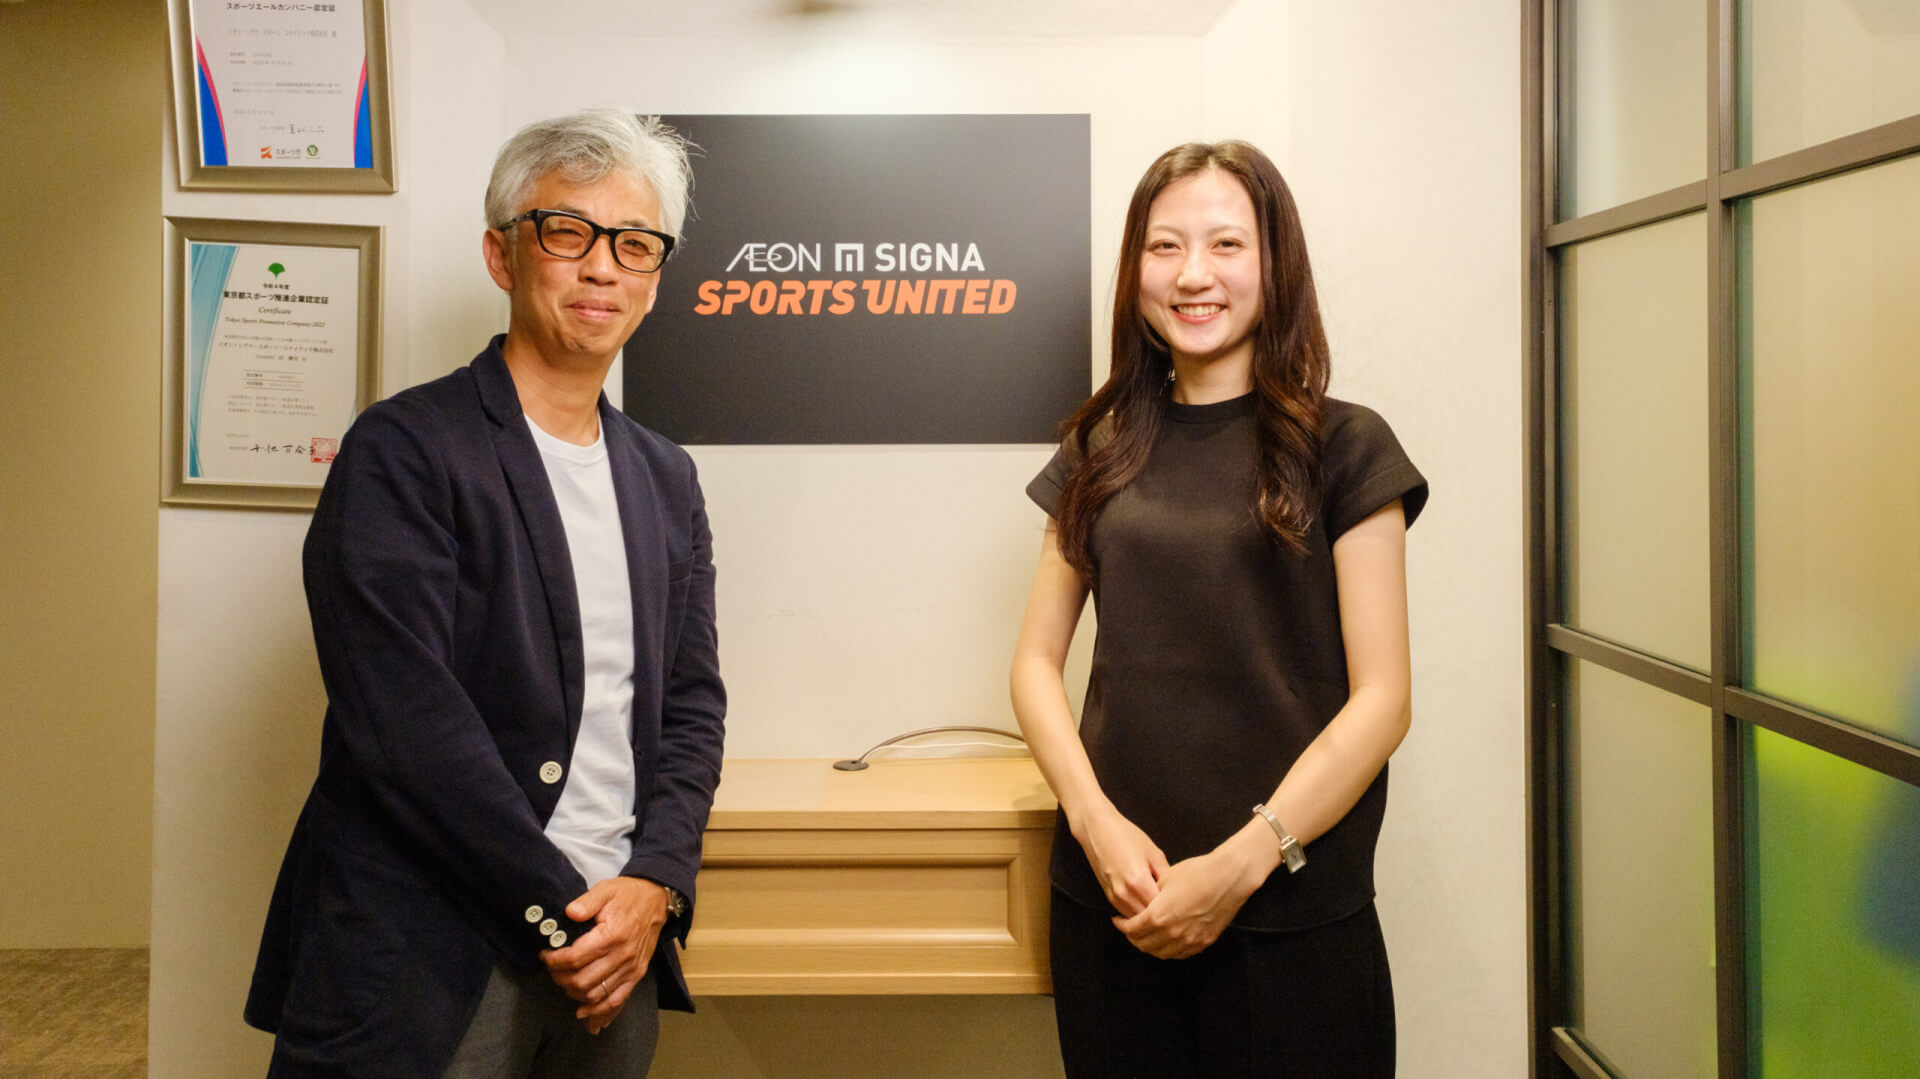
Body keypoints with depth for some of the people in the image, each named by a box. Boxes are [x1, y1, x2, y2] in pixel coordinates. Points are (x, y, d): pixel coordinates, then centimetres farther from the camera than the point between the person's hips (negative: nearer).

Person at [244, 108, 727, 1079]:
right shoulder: (401, 452, -9)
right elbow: (407, 720, -16)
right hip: (429, 962, -5)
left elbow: (692, 701, 8)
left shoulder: (665, 478, 9)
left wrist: (653, 885, -7)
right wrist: (559, 914, -14)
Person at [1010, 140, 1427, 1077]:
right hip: (1111, 904, 3)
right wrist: (1095, 820, -9)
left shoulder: (1343, 448, -3)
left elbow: (1380, 699, -6)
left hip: (1288, 918, -3)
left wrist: (1241, 865, -13)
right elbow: (1036, 661, 6)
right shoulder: (1100, 452, 7)